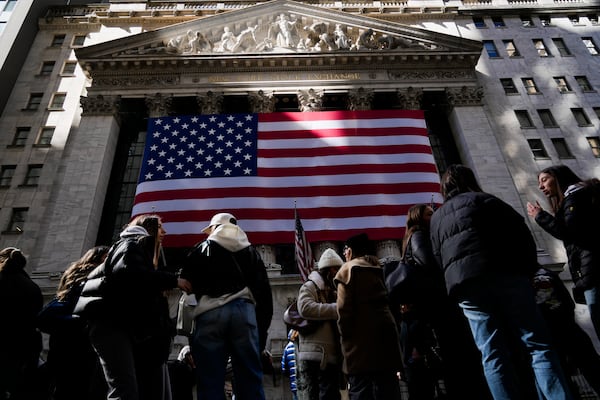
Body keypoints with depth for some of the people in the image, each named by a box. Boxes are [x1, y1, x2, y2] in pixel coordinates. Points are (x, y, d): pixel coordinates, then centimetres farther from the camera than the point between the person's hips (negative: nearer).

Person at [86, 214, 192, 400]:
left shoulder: (143, 251, 32)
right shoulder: (131, 244, 7)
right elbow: (126, 271, -19)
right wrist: (173, 280, -13)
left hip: (130, 327, 9)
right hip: (113, 325, -9)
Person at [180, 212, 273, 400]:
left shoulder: (202, 249, 18)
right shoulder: (251, 252, 22)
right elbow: (265, 294, 16)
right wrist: (262, 332, 17)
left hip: (210, 313, -1)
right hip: (244, 312, 2)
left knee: (210, 382, -1)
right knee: (250, 380, 3)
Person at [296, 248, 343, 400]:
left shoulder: (334, 292, 22)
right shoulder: (309, 286, -2)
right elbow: (305, 308, -21)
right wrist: (337, 309, -19)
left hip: (332, 355, 8)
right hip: (313, 355, -8)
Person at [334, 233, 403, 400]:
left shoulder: (348, 268, 1)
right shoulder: (377, 268, 21)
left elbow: (344, 308, -10)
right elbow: (384, 302, 17)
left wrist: (345, 335, -2)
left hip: (361, 337, -7)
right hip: (384, 332, 7)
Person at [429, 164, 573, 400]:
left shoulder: (436, 218, 23)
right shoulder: (483, 200, 10)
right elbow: (520, 232, 2)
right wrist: (528, 269, 9)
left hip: (465, 286, 3)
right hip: (504, 275, -3)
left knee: (493, 356, 2)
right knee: (538, 345, 1)